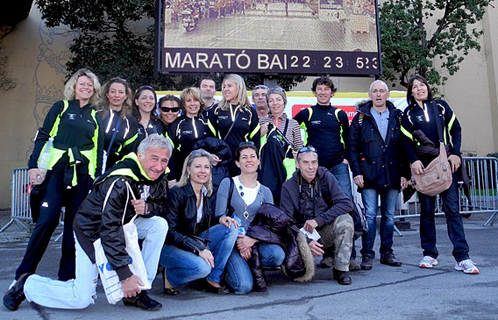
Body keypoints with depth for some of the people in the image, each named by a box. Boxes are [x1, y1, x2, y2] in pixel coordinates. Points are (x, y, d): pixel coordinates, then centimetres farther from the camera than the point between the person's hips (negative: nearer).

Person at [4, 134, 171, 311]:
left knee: (159, 224, -17)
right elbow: (110, 232, -32)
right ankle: (27, 284, 17)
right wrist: (126, 276, -32)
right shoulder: (119, 183, -32)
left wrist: (146, 208, -23)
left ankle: (137, 292, -8)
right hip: (92, 232, -7)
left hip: (120, 225, 7)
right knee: (82, 299, -9)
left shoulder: (153, 175, -10)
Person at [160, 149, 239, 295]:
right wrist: (197, 249, -28)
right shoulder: (176, 193, -17)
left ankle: (213, 279, -8)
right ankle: (169, 276, -3)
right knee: (202, 267, -34)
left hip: (196, 241, 7)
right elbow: (170, 232, -20)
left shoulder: (206, 193, 3)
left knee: (231, 228, -12)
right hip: (169, 246, -7)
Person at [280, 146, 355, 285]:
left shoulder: (326, 177, -9)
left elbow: (346, 203, -18)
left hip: (326, 231, 1)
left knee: (345, 220, -29)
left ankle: (341, 269, -13)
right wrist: (307, 241, -28)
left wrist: (318, 220, -26)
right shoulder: (288, 186, -10)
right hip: (303, 234, -1)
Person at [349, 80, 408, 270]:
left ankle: (387, 253, 20)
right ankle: (367, 255, 5)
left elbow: (404, 146, 11)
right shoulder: (361, 118, 6)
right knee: (370, 215, -4)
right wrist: (357, 172, -7)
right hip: (369, 175, -2)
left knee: (389, 216, 9)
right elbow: (353, 147, 2)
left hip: (392, 175, 3)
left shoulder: (397, 117, 11)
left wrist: (404, 174, 4)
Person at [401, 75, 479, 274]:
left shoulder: (441, 106, 11)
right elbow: (407, 141, 3)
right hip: (423, 165, 0)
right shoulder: (409, 113, 9)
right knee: (426, 209, 3)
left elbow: (455, 129, 8)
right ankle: (429, 254, 12)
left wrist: (455, 154, -4)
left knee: (452, 207, -5)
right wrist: (414, 161, -11)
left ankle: (462, 257, -4)